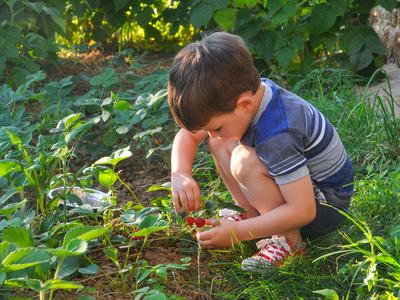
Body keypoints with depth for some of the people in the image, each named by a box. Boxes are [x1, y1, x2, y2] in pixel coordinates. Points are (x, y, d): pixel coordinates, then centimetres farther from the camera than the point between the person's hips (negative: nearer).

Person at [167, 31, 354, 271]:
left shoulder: (278, 136, -36)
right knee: (219, 142, -5)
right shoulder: (249, 92, -12)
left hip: (325, 204, -8)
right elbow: (188, 133, 0)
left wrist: (237, 232, -31)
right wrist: (180, 175, -20)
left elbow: (303, 211, -35)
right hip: (290, 184, 8)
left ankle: (290, 239, -16)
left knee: (244, 162, -31)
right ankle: (255, 215, 1)